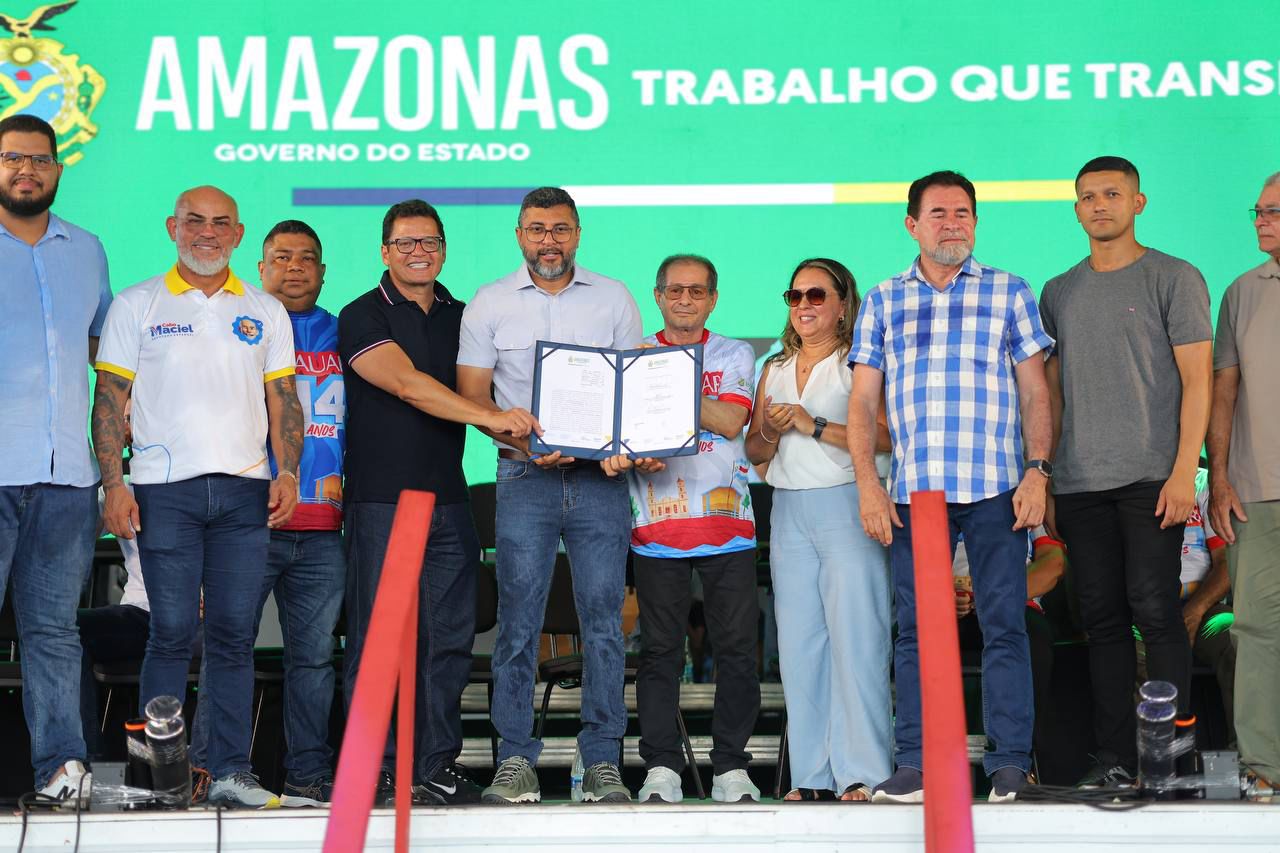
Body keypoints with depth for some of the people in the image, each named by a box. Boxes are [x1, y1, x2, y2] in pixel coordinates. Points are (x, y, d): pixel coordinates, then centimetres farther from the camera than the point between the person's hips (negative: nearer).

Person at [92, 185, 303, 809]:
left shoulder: (265, 313, 15)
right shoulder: (137, 306, 7)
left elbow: (282, 401, 14)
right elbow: (110, 401, 4)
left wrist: (287, 472, 0)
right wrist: (113, 485, -6)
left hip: (245, 491, 2)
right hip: (165, 492, -2)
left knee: (234, 635, 1)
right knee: (172, 632, -6)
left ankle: (231, 770, 4)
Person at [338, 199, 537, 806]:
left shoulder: (460, 318, 16)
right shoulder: (362, 317, -2)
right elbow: (407, 384, -16)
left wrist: (526, 438, -3)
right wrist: (493, 417, -24)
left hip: (448, 501, 5)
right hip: (380, 500, -5)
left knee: (450, 637, 4)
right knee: (378, 636, -4)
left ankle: (438, 764, 10)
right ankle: (374, 769, 2)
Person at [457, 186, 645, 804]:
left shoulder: (613, 299, 10)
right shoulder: (490, 304, 8)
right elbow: (472, 393, 5)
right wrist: (526, 443, -11)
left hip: (600, 478, 1)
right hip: (524, 477, 0)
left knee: (603, 619, -2)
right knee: (519, 620, -3)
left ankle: (602, 761, 3)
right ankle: (515, 759, 3)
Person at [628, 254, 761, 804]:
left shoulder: (734, 356, 11)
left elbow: (731, 420, -5)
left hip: (727, 523, 0)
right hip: (656, 524, 0)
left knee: (736, 648, -1)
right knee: (660, 650, 0)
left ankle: (732, 766, 6)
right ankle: (660, 768, 5)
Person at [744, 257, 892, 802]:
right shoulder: (775, 370, 19)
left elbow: (886, 436, -12)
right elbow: (754, 452, 21)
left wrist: (815, 426, -15)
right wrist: (771, 431, -1)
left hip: (846, 507, -6)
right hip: (789, 512, 6)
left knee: (854, 638, -10)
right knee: (799, 641, 3)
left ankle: (862, 773, -10)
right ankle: (813, 774, 6)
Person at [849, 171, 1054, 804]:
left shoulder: (1009, 293, 10)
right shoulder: (883, 302, 14)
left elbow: (1034, 393, 8)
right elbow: (862, 402, 11)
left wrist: (1036, 470, -4)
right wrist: (868, 484, 1)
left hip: (996, 489, -1)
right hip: (912, 492, 2)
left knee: (1003, 627, -3)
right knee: (915, 631, 2)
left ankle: (1009, 766, 1)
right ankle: (915, 766, 6)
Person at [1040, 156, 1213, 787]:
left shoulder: (1173, 278, 2)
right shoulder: (1059, 292, 16)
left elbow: (1196, 380, -3)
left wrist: (1183, 472, -12)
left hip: (1151, 477, -4)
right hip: (1080, 485, 4)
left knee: (1154, 610, -8)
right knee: (1103, 618, 5)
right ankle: (1113, 758, 8)